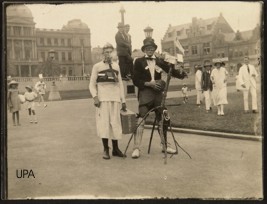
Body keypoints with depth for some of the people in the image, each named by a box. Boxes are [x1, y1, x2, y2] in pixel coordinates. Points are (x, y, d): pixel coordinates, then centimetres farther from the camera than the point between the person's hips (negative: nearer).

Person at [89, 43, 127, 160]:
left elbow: (120, 84, 15)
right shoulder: (97, 66, 4)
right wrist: (95, 97, -12)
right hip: (102, 99, -3)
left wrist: (123, 100, 12)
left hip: (115, 99, 3)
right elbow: (92, 84, 3)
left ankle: (115, 149, 11)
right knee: (104, 123, -6)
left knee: (115, 123, 3)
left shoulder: (116, 66, 14)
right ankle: (106, 150, 1)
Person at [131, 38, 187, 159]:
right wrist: (149, 83, -14)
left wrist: (181, 74, -18)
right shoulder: (139, 62, 2)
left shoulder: (160, 61, 11)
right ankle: (136, 148, -11)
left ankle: (165, 146, 23)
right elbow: (135, 80, -3)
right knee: (140, 120, -13)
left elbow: (171, 71, 1)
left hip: (158, 94, 4)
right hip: (145, 94, -4)